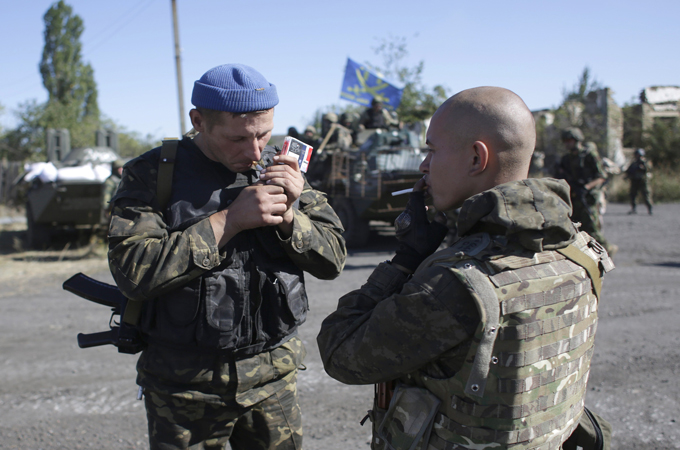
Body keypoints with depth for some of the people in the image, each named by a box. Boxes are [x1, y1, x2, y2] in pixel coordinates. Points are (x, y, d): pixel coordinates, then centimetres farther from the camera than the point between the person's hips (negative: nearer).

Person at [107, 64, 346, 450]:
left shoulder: (282, 169, 3)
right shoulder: (153, 174, -7)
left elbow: (333, 259, 3)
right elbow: (134, 272, -19)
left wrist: (288, 217, -15)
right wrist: (229, 220, -22)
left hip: (275, 377, 3)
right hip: (186, 385, -2)